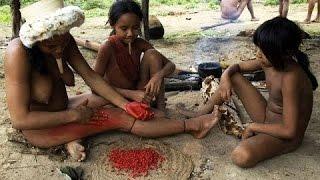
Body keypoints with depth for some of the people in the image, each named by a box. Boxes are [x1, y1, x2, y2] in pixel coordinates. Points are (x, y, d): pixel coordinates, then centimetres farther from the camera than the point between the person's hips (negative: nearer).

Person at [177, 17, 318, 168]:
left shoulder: (291, 77, -31)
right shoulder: (268, 61, -7)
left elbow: (289, 131, -31)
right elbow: (238, 66, 10)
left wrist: (254, 126, -19)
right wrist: (226, 76, -13)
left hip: (285, 136, -8)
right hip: (266, 116, 8)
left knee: (241, 157, -37)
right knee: (233, 77, 2)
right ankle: (201, 114, 14)